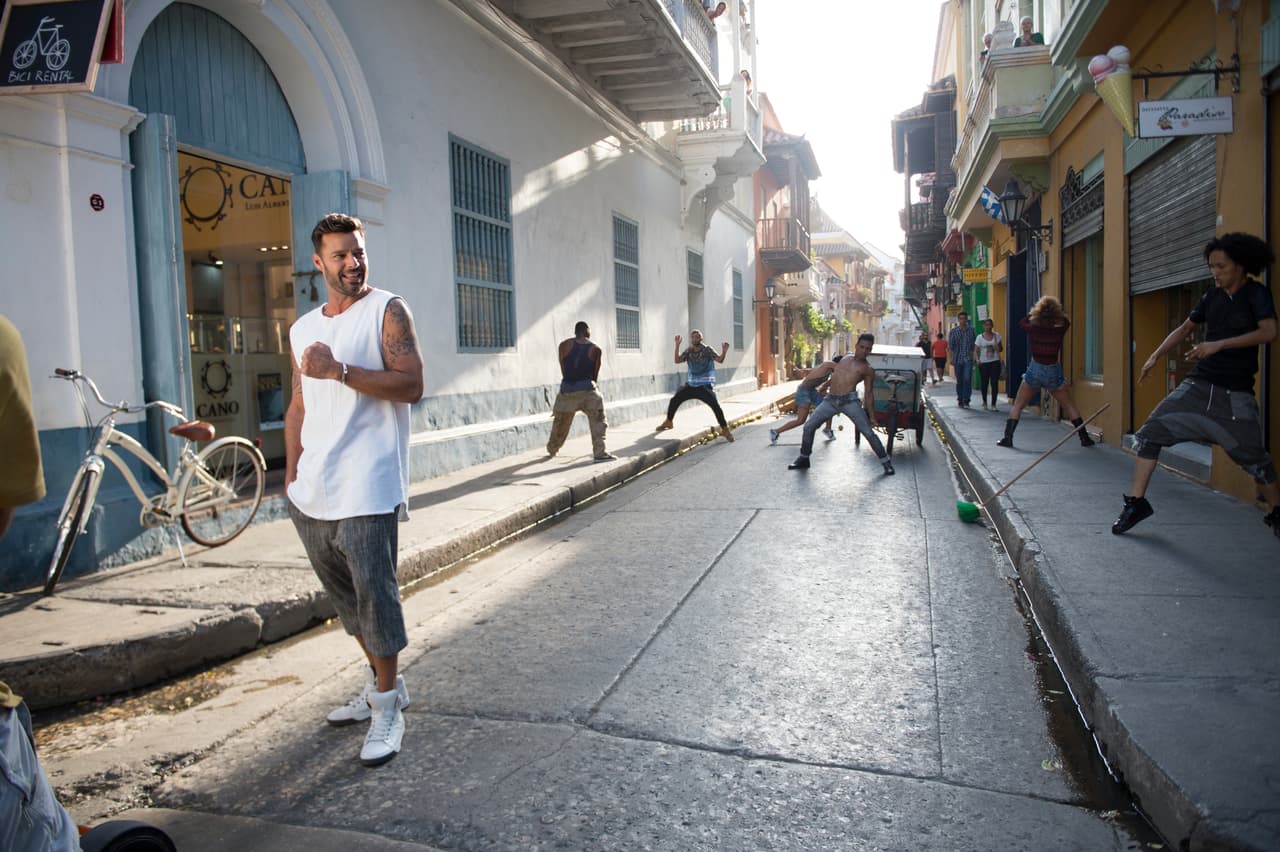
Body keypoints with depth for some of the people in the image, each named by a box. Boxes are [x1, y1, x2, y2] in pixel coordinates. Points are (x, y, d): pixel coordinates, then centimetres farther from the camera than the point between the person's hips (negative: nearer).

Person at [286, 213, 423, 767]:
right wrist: (292, 473, 16)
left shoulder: (387, 311, -3)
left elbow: (411, 385, -14)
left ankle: (387, 706, 7)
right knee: (343, 595, 16)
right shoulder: (303, 329, 17)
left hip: (364, 489, -7)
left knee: (374, 593, -6)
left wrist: (341, 371, -22)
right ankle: (380, 682, 32)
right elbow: (298, 406, 20)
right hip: (311, 492, 7)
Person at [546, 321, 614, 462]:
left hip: (567, 388, 3)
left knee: (560, 422, 19)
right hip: (586, 389, -3)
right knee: (597, 420, 4)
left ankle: (552, 449, 36)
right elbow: (595, 373, 6)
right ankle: (599, 453, -6)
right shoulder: (595, 349, 2)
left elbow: (563, 369, 7)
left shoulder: (564, 345, 4)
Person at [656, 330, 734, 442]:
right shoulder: (688, 351, 4)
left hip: (706, 386, -4)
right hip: (691, 385, 5)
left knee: (715, 406, -20)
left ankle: (725, 429, -8)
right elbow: (677, 360, -8)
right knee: (674, 400, 4)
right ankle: (668, 422, 26)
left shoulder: (707, 350, -8)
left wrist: (724, 351, -40)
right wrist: (677, 345, -17)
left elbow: (719, 360, -19)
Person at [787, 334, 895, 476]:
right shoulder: (845, 359, 19)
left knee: (868, 433, -9)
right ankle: (803, 460, 17)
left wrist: (871, 415, 4)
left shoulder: (868, 369, 6)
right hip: (830, 400, 5)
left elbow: (868, 393, 7)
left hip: (850, 401, -4)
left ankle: (887, 462, 4)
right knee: (808, 427, 1)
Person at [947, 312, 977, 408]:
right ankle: (960, 400, 19)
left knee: (967, 379, -14)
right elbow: (950, 347, 1)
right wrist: (951, 359, -6)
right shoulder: (954, 331, 3)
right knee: (959, 381, 8)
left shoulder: (971, 330, 5)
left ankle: (966, 400, -10)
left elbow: (974, 345, 10)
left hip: (968, 359, -1)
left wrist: (974, 356, 6)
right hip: (957, 359, 1)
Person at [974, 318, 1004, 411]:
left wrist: (997, 347, -10)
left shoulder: (996, 335, 7)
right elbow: (976, 351, 1)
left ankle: (993, 404, -3)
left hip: (995, 362, 0)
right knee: (984, 383, 3)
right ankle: (984, 402, 27)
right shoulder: (980, 337, 3)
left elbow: (1001, 349, 13)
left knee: (994, 383, -6)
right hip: (983, 363, 0)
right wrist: (977, 359, -17)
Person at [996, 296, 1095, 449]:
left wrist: (1033, 312, 15)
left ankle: (1007, 438, 3)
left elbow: (1020, 322, 12)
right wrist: (1055, 311, 11)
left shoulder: (1032, 328, -11)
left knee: (1017, 406, 10)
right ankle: (1084, 438, 15)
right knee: (1070, 406, 14)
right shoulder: (1060, 330, -10)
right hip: (1053, 372, 1)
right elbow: (1066, 321, 14)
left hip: (1035, 371, -1)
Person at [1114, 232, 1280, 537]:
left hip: (1236, 394, -4)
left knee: (1254, 456, 2)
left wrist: (1219, 344, -27)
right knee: (1151, 431, -8)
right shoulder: (1211, 297, 7)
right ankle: (1137, 502, -1)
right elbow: (1185, 328, 21)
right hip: (1199, 385, 4)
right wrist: (1155, 357, 13)